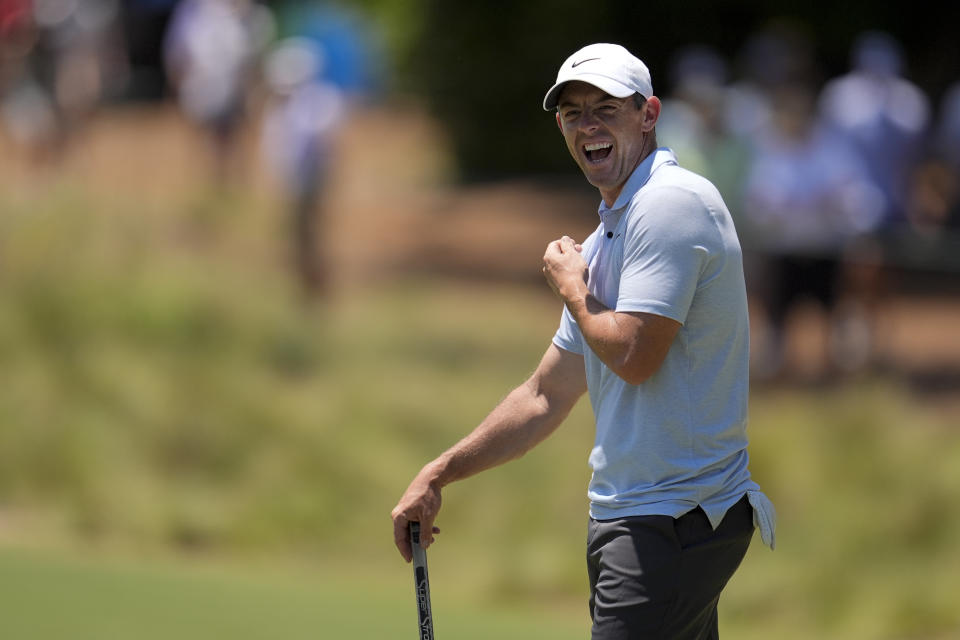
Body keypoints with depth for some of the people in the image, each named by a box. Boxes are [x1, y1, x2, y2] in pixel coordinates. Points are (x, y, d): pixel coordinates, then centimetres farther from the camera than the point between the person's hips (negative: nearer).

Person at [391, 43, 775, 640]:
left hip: (674, 523, -10)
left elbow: (632, 355, -21)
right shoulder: (605, 239, 20)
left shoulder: (671, 201, -12)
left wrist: (571, 287, -2)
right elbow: (547, 396, 25)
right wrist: (438, 475, 22)